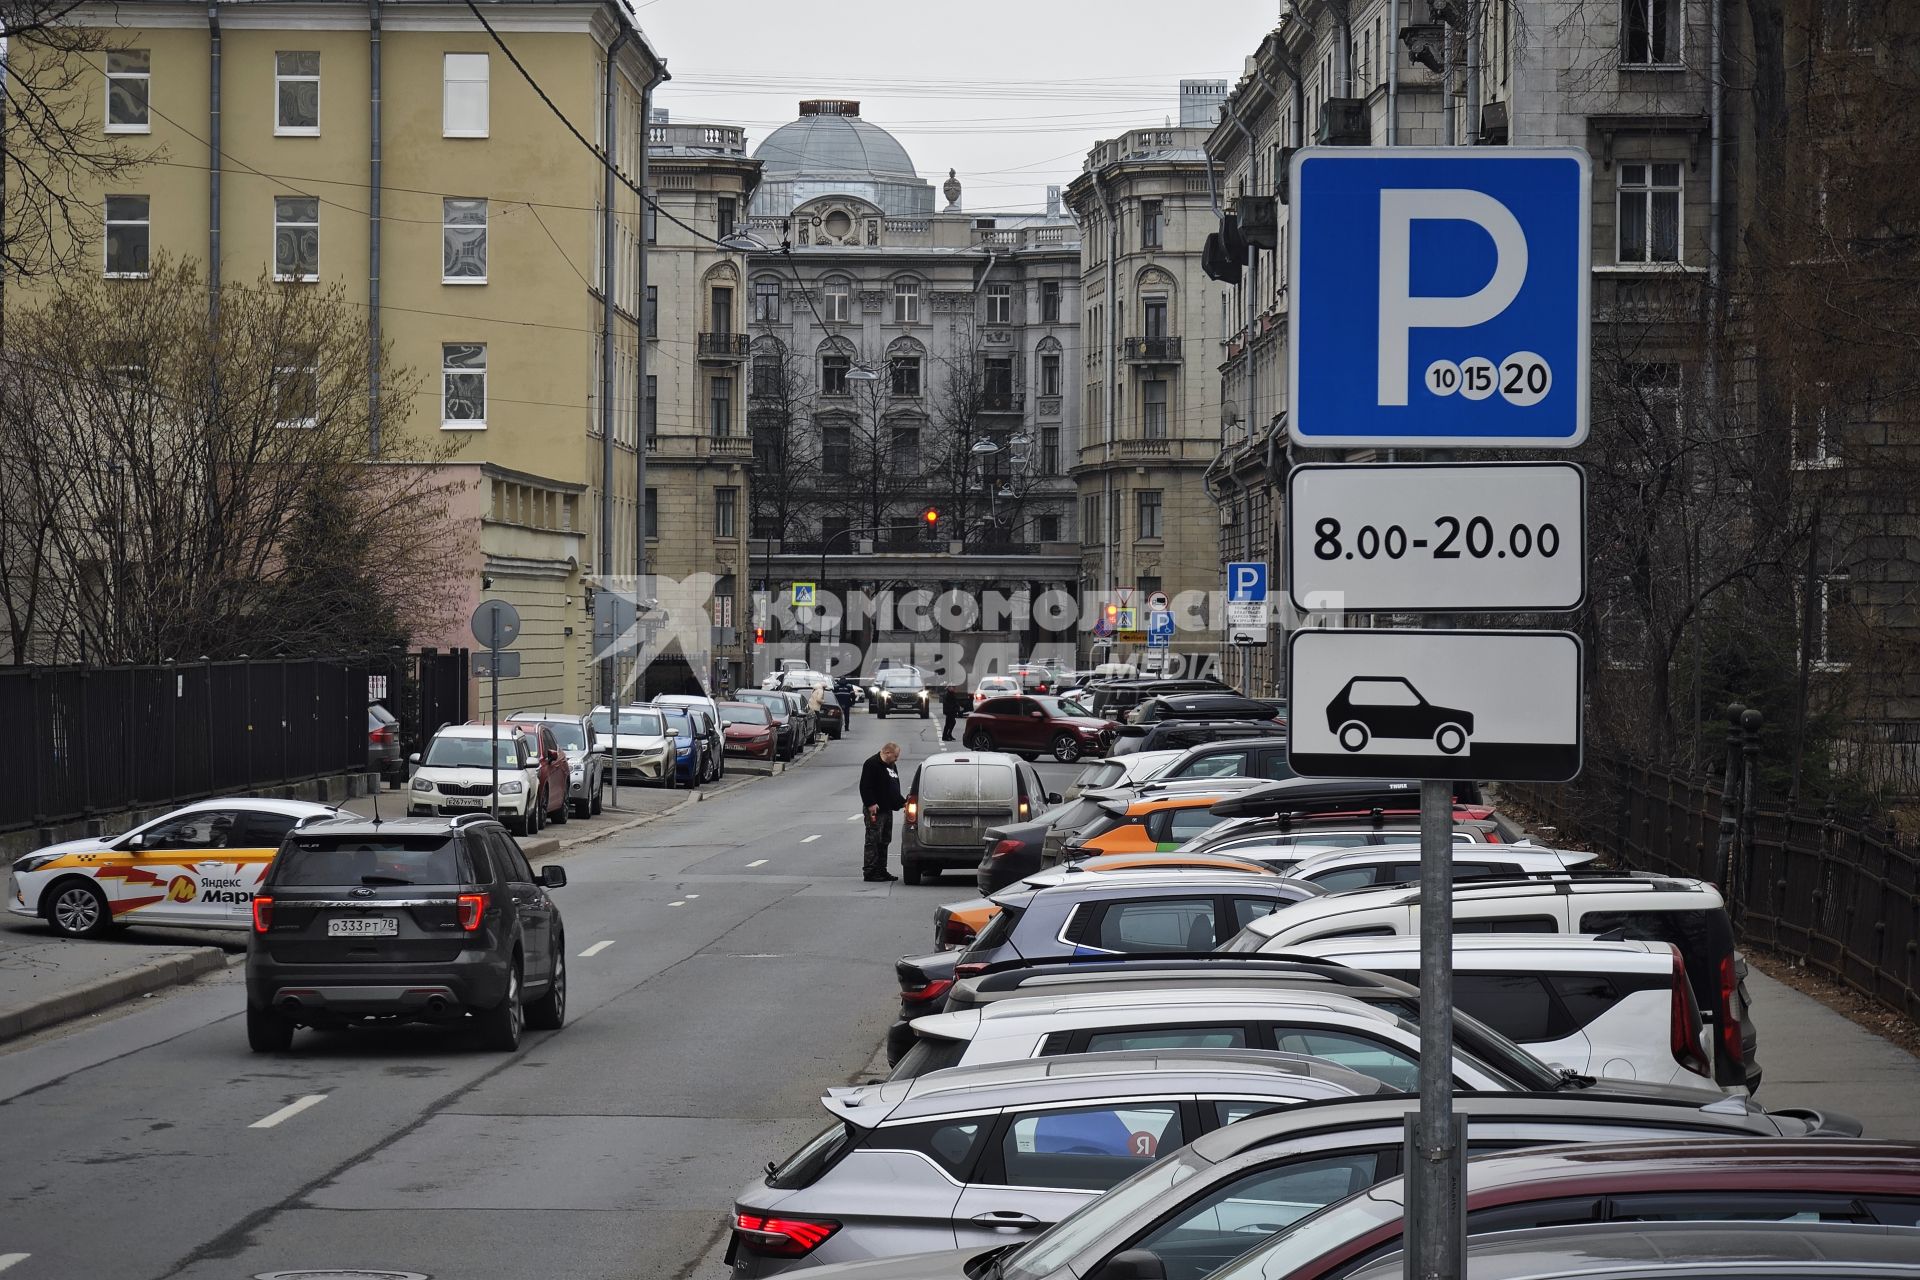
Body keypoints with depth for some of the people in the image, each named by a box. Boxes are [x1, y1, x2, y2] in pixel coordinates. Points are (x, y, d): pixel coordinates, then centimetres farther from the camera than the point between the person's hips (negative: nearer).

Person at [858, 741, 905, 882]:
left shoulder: (891, 766, 20)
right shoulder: (872, 764, -11)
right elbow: (865, 786, -17)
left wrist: (902, 802, 20)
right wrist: (871, 804, -24)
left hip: (887, 810, 10)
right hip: (875, 810, -10)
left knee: (884, 842, 12)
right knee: (873, 841, -9)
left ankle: (881, 870, 17)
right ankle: (869, 872, -9)